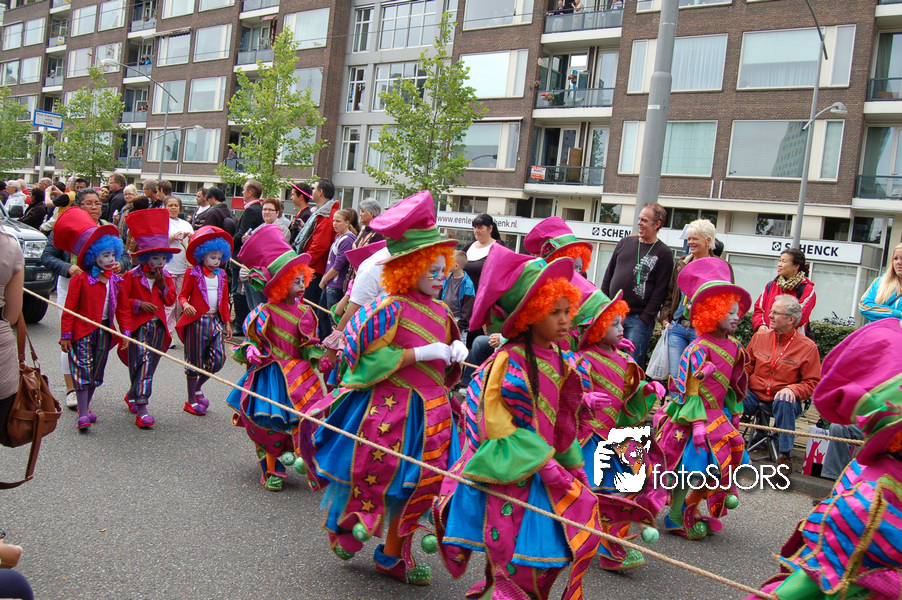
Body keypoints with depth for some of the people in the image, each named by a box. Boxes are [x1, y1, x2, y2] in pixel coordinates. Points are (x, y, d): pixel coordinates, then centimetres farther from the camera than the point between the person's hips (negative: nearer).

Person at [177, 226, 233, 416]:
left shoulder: (221, 275, 12)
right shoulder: (193, 274, -4)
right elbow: (182, 295, -4)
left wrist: (227, 322, 15)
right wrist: (185, 304, -26)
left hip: (215, 321, 5)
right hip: (197, 321, -5)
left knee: (218, 358, -2)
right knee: (195, 361, 3)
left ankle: (198, 388, 23)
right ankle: (191, 400, 15)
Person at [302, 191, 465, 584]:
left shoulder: (441, 312, 10)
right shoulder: (391, 308, -14)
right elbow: (370, 359, -21)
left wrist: (456, 353, 0)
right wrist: (421, 352, -21)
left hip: (429, 412, 7)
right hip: (388, 409, -7)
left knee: (413, 483, 11)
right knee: (372, 474, 3)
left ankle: (392, 556, 28)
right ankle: (342, 525, 33)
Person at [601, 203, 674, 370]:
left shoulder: (663, 254, 0)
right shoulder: (625, 243, 14)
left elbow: (660, 291, -6)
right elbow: (608, 275, 16)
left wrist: (644, 319, -13)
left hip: (638, 320, -4)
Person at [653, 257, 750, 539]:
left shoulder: (733, 347, 7)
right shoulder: (700, 348, -16)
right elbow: (691, 388, -17)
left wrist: (733, 412, 18)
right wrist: (698, 422, -21)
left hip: (716, 417, 8)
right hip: (694, 418, -8)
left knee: (719, 460, 10)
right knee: (693, 467, -5)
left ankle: (691, 513, 26)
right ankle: (677, 518, 11)